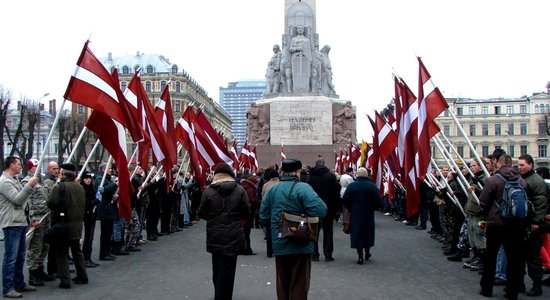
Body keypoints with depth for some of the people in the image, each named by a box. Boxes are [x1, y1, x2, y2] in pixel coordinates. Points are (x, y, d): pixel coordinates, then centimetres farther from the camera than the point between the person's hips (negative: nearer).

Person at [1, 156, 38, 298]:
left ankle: (19, 284, 26)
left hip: (20, 222, 10)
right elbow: (17, 199, -21)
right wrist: (29, 186, -23)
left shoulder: (13, 180, 18)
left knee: (20, 256, 16)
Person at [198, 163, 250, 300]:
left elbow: (202, 213, -1)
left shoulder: (208, 190, -6)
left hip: (215, 236, 2)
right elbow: (247, 212, -3)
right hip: (233, 236, -2)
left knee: (217, 268, 20)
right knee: (227, 269, 2)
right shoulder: (239, 190, -7)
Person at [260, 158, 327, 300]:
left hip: (279, 245, 5)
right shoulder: (302, 188, -13)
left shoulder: (272, 189, 5)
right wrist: (304, 215, -7)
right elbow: (320, 210, -26)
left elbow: (263, 218, 5)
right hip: (300, 245, -5)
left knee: (282, 285, 16)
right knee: (299, 285, 4)